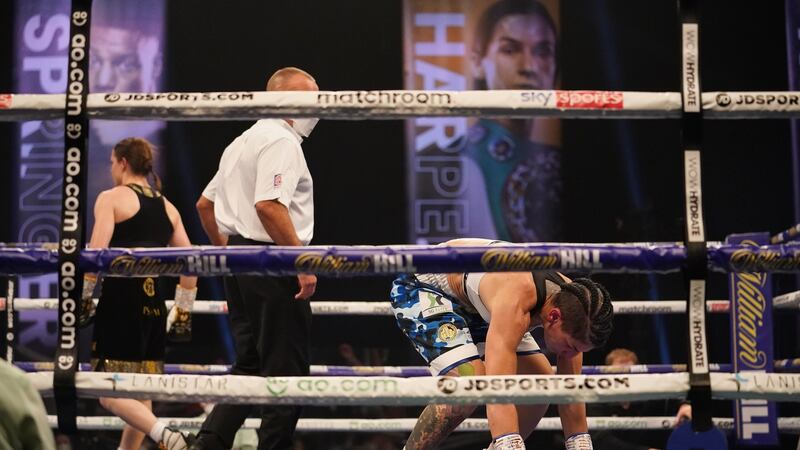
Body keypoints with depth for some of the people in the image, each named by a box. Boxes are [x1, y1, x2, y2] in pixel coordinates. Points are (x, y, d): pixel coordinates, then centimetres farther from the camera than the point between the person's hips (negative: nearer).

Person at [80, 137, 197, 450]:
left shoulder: (111, 198, 0)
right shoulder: (167, 207, 16)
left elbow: (97, 253, -12)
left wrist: (83, 297, -4)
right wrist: (183, 309, 21)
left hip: (121, 298, -6)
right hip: (155, 302, 6)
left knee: (109, 392, -5)